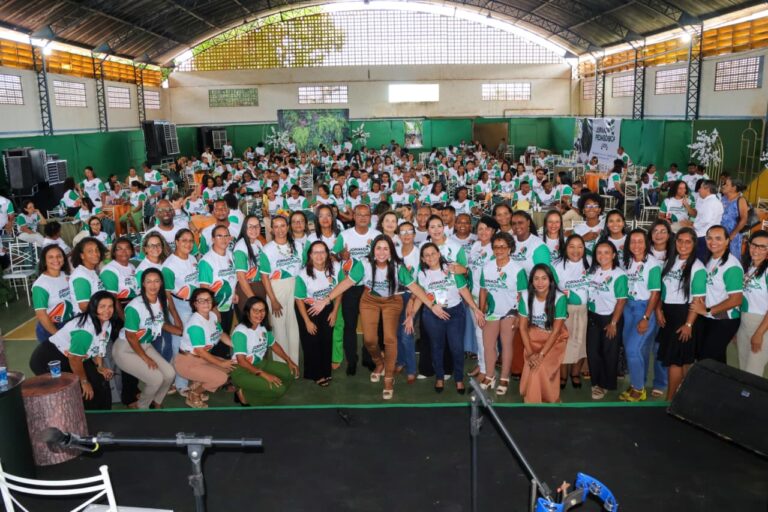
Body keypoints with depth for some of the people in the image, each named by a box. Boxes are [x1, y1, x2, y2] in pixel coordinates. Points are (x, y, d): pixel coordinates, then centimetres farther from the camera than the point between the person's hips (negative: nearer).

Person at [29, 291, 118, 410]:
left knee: (100, 380, 2)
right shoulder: (86, 329, -33)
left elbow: (97, 347, 10)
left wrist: (100, 367, -3)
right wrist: (84, 382, -14)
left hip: (68, 359, 9)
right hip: (47, 359, -9)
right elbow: (74, 359, -27)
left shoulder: (107, 323, -5)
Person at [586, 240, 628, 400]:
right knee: (592, 351, 9)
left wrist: (613, 323, -14)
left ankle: (605, 384, 21)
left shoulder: (619, 274, -15)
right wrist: (586, 315, 4)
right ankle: (596, 382, 24)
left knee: (609, 353, 7)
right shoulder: (592, 271, 2)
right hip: (593, 316, 5)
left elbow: (621, 300, -14)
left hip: (610, 317, -5)